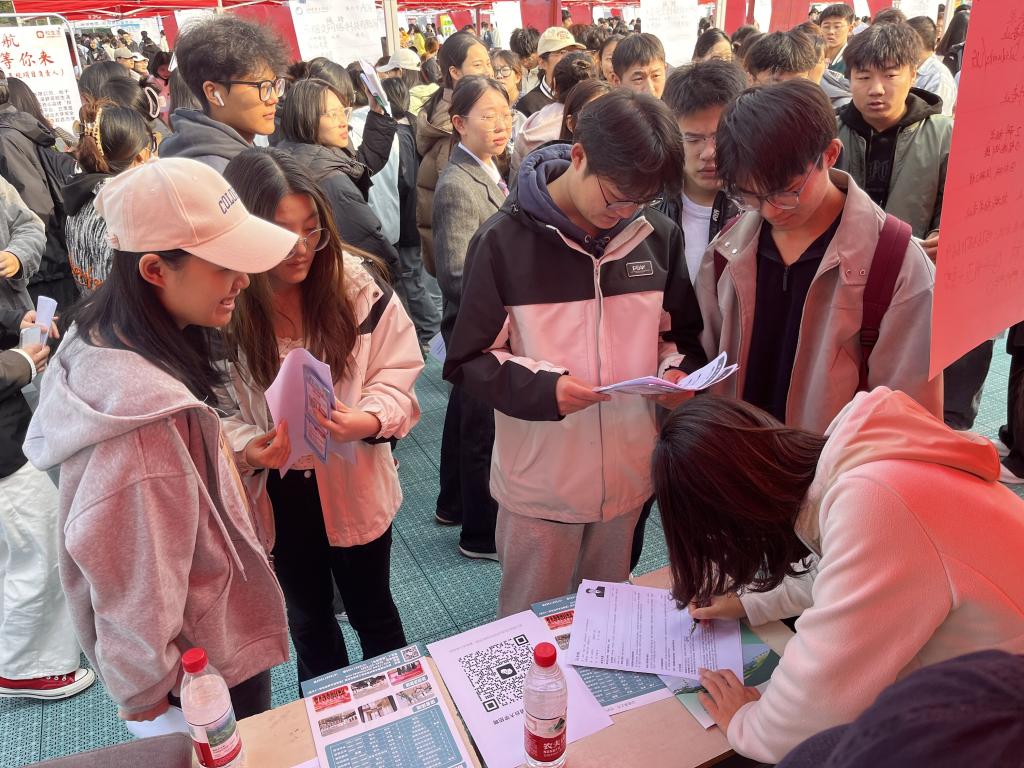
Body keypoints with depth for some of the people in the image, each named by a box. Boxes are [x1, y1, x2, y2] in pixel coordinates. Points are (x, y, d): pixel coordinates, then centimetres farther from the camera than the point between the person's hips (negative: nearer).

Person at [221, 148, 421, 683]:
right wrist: (248, 448, -30)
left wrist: (369, 419, -28)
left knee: (373, 612, 22)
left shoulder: (356, 284, -17)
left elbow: (396, 373, -9)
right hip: (277, 495, 0)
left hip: (354, 484, 0)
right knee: (307, 621, 25)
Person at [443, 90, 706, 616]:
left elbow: (680, 335, 11)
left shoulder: (657, 236, -2)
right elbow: (469, 360, -8)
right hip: (539, 484, -3)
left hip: (629, 475, 3)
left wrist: (677, 371, -11)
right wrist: (541, 387, -25)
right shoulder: (504, 240, -12)